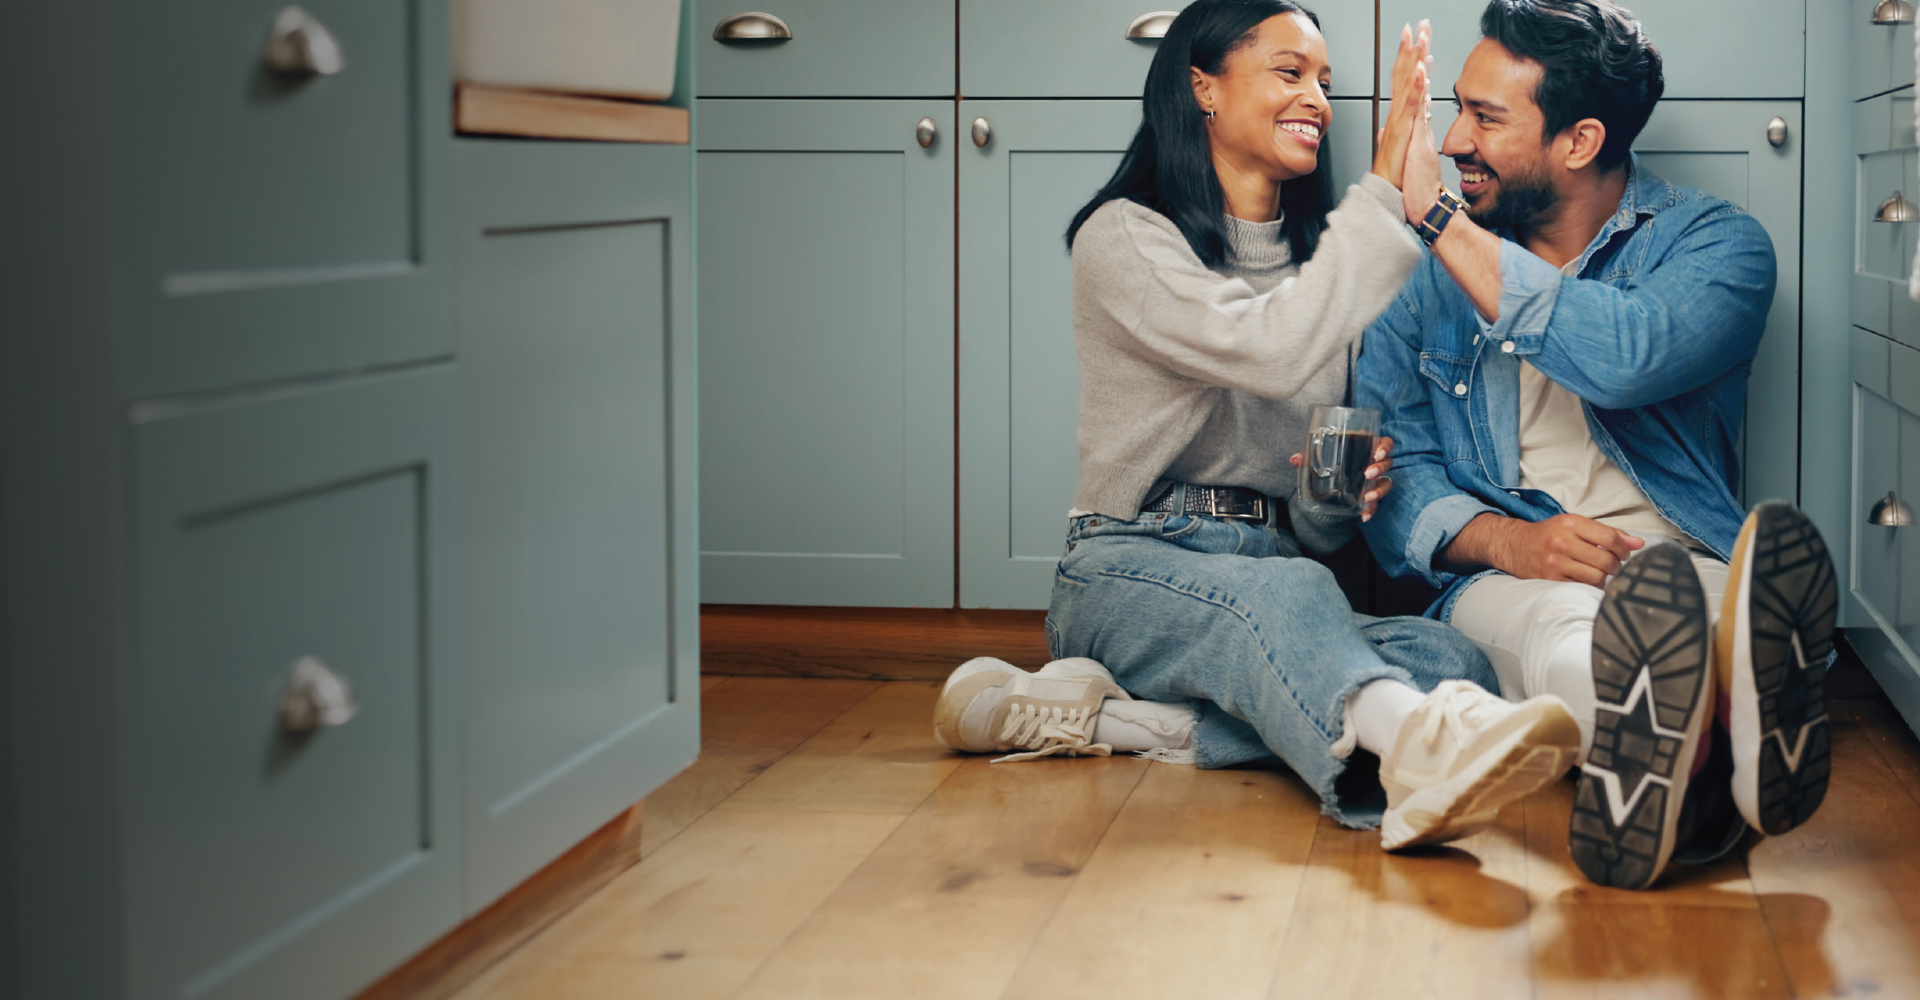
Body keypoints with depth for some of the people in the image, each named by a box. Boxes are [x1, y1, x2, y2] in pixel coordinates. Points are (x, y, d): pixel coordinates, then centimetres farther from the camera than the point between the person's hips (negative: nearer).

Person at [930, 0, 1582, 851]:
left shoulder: (1316, 257, 22)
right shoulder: (1126, 237, 0)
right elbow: (1273, 350, -20)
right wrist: (1384, 191, -17)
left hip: (1278, 570, 6)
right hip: (1131, 569, -6)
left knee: (1450, 661, -27)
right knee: (1283, 593, -40)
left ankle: (1099, 713, -33)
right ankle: (1417, 754, -74)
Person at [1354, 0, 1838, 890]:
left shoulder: (1715, 243, 8)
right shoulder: (1429, 273, 17)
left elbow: (1625, 359, -16)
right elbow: (1390, 463, 8)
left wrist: (1439, 215, -10)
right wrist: (1504, 538, -15)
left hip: (1682, 560, 0)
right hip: (1506, 578, 0)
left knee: (1720, 600, -37)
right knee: (1558, 622, -38)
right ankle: (1694, 764, -71)